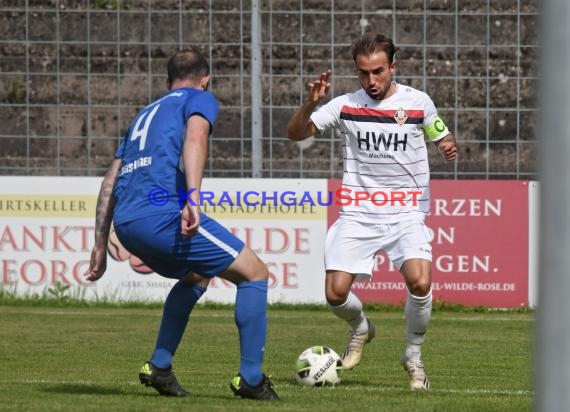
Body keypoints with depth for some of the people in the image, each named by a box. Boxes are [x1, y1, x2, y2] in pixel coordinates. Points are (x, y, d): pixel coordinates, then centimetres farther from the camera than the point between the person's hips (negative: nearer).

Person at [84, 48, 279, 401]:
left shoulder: (147, 113, 32)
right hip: (161, 213, -8)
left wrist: (101, 245, 30)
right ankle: (251, 379, 1)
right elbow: (195, 138, -13)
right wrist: (193, 197, -26)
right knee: (255, 272, 5)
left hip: (125, 224, 8)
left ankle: (159, 367, 24)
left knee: (196, 276, 33)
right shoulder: (200, 99, 11)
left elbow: (110, 182, 29)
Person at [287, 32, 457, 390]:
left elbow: (444, 139, 14)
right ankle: (361, 329, 26)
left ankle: (414, 356, 1)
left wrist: (449, 146, -10)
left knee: (420, 282, -24)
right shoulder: (346, 105, 1)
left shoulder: (418, 102, 1)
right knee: (336, 293, -11)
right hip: (358, 213, 1)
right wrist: (311, 103, -21)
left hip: (406, 214, -1)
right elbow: (295, 133, -2)